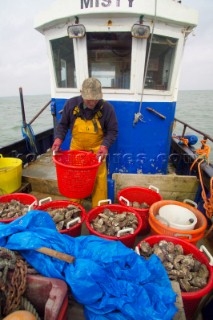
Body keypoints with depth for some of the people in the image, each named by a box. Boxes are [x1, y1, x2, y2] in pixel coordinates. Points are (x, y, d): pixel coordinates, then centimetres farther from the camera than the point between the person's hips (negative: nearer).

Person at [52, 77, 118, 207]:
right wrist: (59, 138, -16)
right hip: (76, 148, 2)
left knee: (99, 181, 0)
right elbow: (63, 124, 1)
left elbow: (112, 131, -8)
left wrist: (105, 145, -24)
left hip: (97, 150, -2)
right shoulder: (71, 104, -11)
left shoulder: (107, 108, -15)